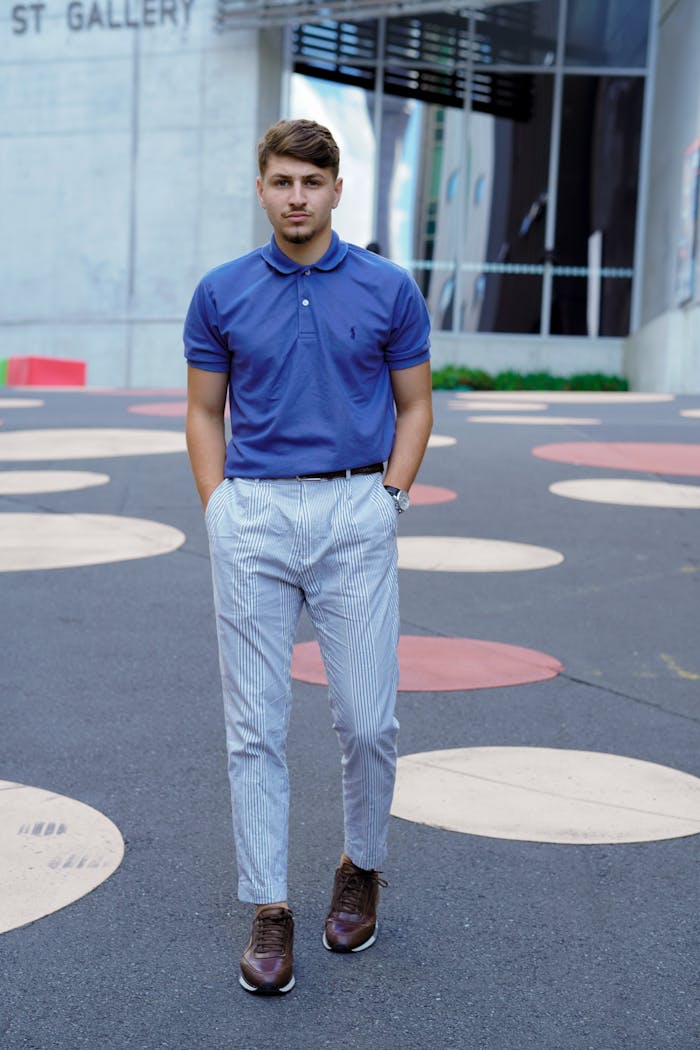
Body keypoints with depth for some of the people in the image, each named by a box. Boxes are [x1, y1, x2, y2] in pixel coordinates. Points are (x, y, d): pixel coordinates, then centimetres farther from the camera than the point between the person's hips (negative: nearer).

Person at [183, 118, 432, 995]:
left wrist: (385, 504, -1)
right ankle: (267, 908, 11)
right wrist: (221, 518, 2)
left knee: (366, 721, 1)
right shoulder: (221, 292, 6)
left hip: (355, 512, -1)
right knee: (255, 725, 2)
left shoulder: (389, 289, 3)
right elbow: (204, 412, 11)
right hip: (251, 516, 1)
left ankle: (361, 868, 26)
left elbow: (413, 405, 9)